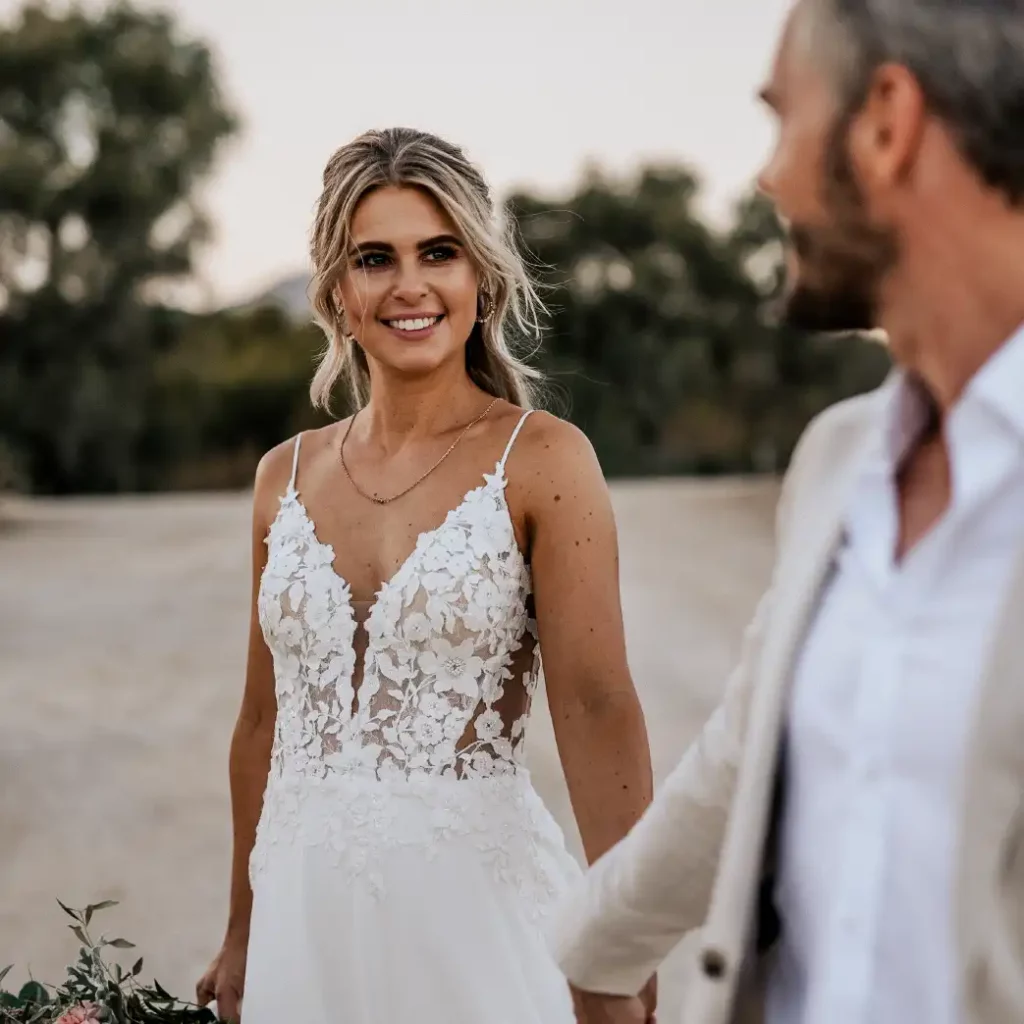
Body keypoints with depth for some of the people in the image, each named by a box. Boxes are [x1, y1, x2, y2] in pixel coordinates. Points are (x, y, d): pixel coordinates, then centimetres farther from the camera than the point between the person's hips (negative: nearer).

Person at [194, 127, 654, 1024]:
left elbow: (597, 707, -13)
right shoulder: (286, 476, 6)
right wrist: (242, 936, 15)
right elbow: (265, 716, 12)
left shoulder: (541, 460, -6)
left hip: (474, 892, -4)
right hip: (304, 904, 4)